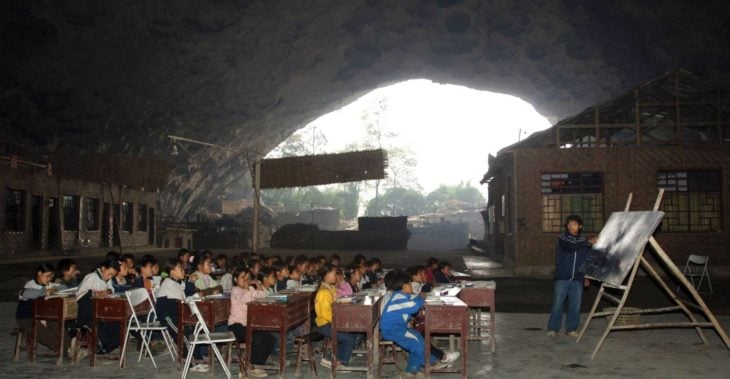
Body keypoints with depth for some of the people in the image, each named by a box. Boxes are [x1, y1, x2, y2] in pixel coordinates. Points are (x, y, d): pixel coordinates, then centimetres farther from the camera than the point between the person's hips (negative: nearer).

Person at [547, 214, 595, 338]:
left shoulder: (583, 241, 12)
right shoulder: (562, 238, 0)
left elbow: (587, 261, 21)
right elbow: (570, 246, -22)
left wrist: (586, 277, 16)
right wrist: (588, 243, -28)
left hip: (577, 280, 3)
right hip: (562, 278, -3)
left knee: (575, 306, 4)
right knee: (557, 304, -1)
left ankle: (571, 328, 17)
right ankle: (553, 328, 10)